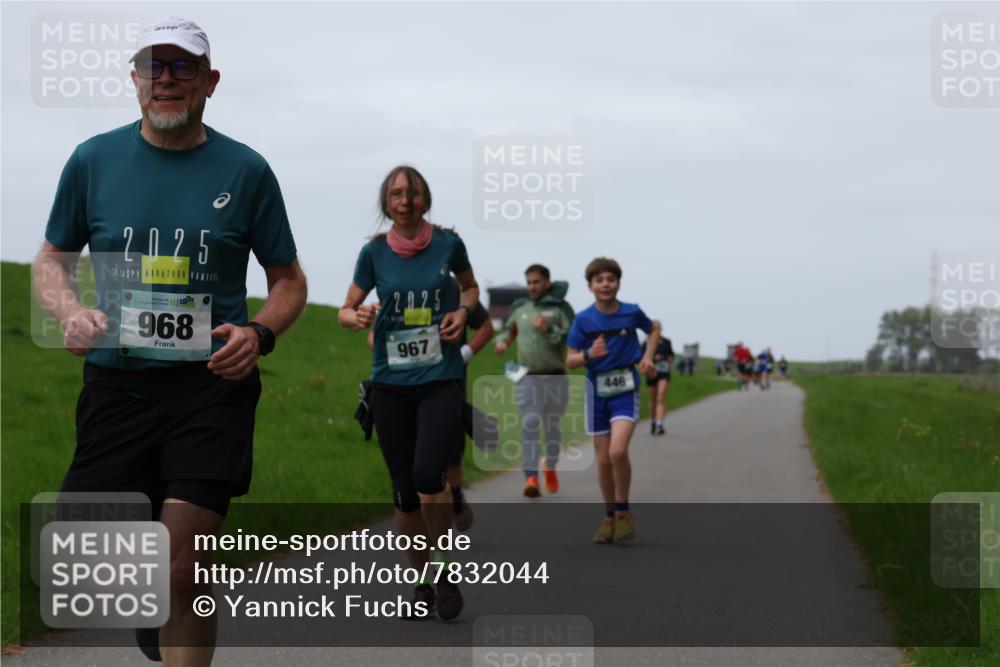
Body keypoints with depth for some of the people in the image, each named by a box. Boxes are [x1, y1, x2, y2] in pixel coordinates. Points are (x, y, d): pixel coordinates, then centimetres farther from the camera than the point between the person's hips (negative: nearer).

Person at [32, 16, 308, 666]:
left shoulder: (245, 169, 3)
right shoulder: (94, 160, 6)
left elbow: (289, 281, 11)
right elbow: (52, 259, 17)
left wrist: (258, 333, -9)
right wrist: (71, 312, -4)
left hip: (211, 383, -2)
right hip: (116, 385, 2)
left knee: (181, 568, -13)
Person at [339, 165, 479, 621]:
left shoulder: (447, 244, -1)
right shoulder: (374, 252, 0)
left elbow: (471, 287, 17)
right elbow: (346, 310, 7)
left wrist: (462, 311, -4)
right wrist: (357, 317, -16)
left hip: (441, 381, -2)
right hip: (390, 383, 2)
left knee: (428, 475, -20)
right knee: (405, 491, 6)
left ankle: (446, 570, 1)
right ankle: (421, 585, 22)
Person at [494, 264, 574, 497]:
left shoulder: (560, 308, -3)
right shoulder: (519, 307, 8)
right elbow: (508, 328, 24)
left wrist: (549, 330, -22)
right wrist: (501, 341, 3)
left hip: (555, 378, -1)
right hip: (528, 378, 1)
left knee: (553, 426, 11)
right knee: (530, 426, -11)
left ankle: (551, 467, 34)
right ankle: (531, 478, -15)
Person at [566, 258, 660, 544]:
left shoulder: (632, 313, -3)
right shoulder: (583, 319, -3)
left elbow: (654, 328, 19)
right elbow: (571, 360, -1)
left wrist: (647, 356, 5)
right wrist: (589, 354, -21)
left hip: (625, 391, -2)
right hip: (597, 392, 2)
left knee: (617, 451, -21)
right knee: (603, 460, 6)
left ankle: (623, 512, -4)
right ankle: (609, 517, 23)